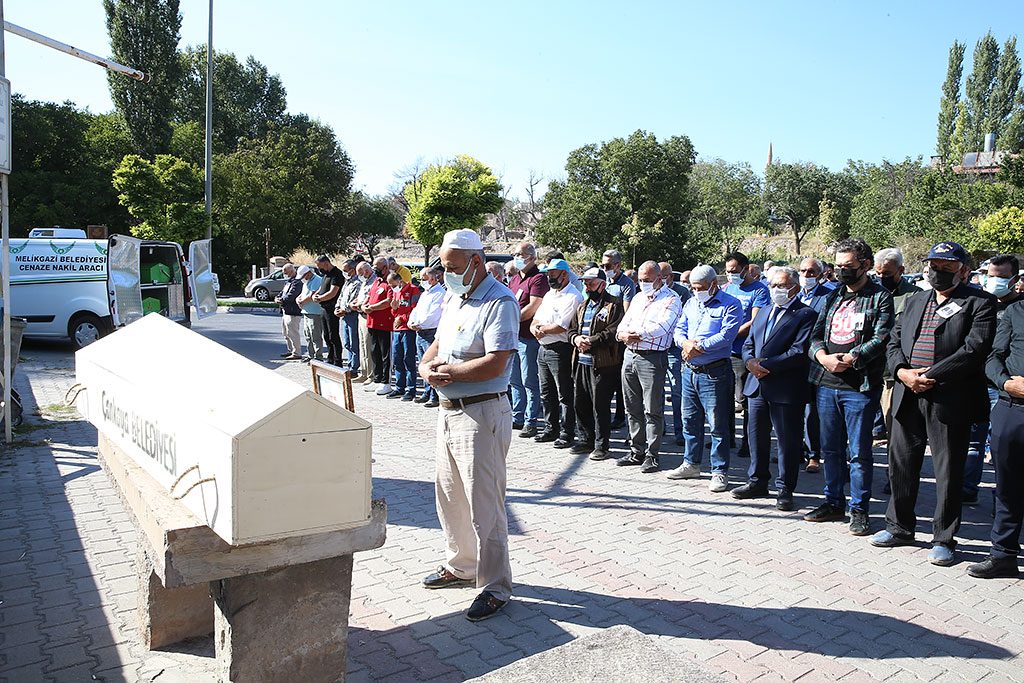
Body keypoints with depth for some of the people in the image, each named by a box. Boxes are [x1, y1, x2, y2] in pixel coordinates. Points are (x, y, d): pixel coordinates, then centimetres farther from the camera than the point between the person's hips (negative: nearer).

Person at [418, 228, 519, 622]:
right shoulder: (453, 299, 14)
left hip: (481, 415, -9)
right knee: (449, 496, 19)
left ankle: (496, 586, 11)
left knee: (484, 504, -3)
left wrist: (448, 373, -17)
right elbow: (438, 344, 20)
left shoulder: (499, 302, -15)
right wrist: (426, 366, -2)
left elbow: (495, 363, -25)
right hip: (449, 410, 10)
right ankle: (460, 566, 37)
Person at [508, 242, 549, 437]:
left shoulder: (538, 278, -9)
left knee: (529, 381, -3)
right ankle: (517, 418, 24)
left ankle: (530, 422, 4)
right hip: (512, 336, 8)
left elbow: (533, 307, -17)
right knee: (514, 381, 14)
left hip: (528, 337, -8)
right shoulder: (514, 279, 18)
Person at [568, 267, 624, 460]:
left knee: (600, 406, -3)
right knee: (581, 404, 12)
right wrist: (576, 339, -1)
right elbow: (572, 329, 21)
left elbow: (614, 332, -15)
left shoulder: (614, 305, -4)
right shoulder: (582, 306, 20)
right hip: (581, 363, 8)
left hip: (602, 364, -8)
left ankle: (601, 445, 7)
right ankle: (587, 440, 26)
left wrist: (591, 341, -17)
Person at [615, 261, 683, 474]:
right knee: (632, 409, 12)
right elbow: (623, 325, 15)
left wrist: (635, 334, -15)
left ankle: (652, 456, 6)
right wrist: (624, 335, -9)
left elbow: (662, 327, -18)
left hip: (653, 358, -7)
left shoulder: (670, 299, -3)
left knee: (653, 411, -1)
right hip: (630, 355, 7)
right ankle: (636, 451, 21)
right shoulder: (638, 298, 19)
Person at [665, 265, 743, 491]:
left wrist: (699, 347, -19)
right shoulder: (691, 303, 15)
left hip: (714, 373, -7)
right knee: (690, 421, 15)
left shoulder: (730, 305, -5)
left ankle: (720, 472, 8)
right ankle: (691, 464, 29)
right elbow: (679, 329, 11)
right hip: (689, 371, 7)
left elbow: (727, 335, -17)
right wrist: (685, 342, -11)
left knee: (718, 425, -1)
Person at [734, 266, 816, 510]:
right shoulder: (764, 312, 16)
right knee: (757, 436, 14)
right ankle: (757, 482, 28)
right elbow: (748, 344, 16)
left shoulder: (806, 315, -7)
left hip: (786, 389, -7)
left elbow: (799, 352, -17)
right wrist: (750, 362, -5)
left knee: (787, 440, 3)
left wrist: (766, 364, -18)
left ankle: (785, 489, 15)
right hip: (757, 385, 7)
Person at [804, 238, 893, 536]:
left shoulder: (880, 297, -1)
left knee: (859, 452, 1)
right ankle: (834, 502, 26)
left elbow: (880, 339, -11)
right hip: (826, 383, 6)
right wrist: (822, 356, -10)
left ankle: (859, 508, 14)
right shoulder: (833, 296, 16)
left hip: (860, 387, -5)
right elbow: (816, 334, 11)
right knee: (831, 448, 14)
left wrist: (849, 360, -22)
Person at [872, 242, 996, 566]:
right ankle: (899, 527, 29)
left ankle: (944, 539, 18)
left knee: (949, 473, 4)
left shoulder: (980, 303, -2)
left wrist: (930, 376, -18)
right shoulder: (914, 301, 17)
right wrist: (903, 371, -7)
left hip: (950, 400, -5)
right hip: (908, 398, 6)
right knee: (901, 465, 13)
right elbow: (894, 342, 13)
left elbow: (975, 348, -14)